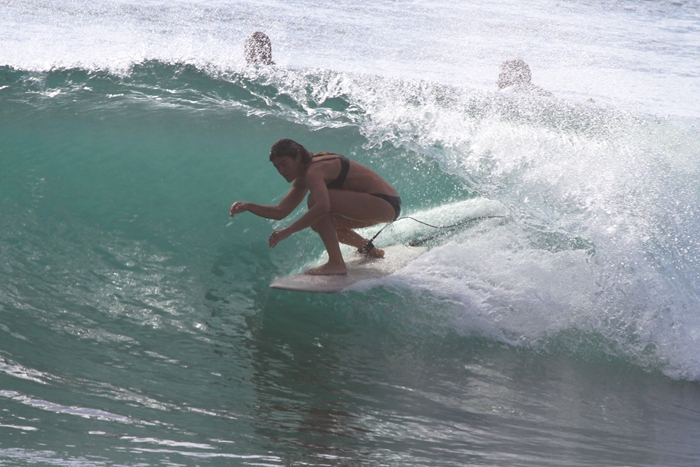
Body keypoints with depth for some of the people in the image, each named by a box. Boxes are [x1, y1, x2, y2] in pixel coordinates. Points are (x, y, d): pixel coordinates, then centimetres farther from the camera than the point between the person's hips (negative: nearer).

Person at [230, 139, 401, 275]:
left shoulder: (313, 171, -18)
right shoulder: (303, 178, 12)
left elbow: (322, 207, -36)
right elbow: (280, 212, 16)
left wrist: (288, 231, -34)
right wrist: (248, 206, 3)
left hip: (385, 204, -10)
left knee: (316, 200, -22)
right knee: (319, 221, 18)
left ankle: (336, 263, -21)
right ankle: (369, 249, 28)